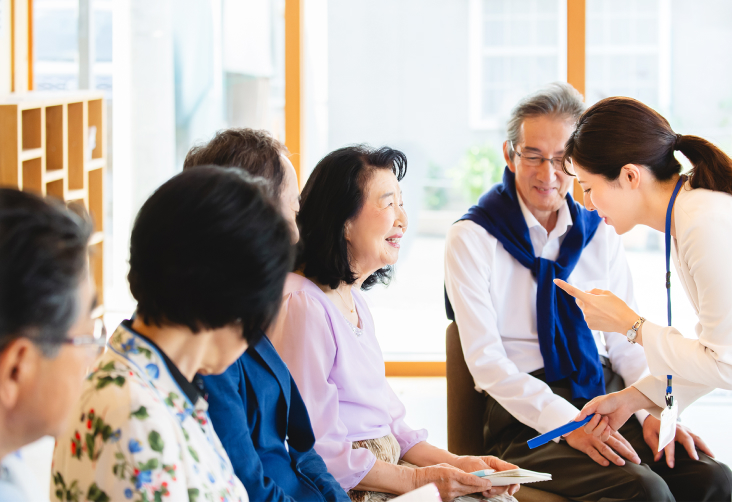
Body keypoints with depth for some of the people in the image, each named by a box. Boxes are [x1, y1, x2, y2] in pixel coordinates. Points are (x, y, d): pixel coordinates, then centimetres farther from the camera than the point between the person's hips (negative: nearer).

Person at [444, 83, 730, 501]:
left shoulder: (600, 233, 13)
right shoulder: (471, 239, -1)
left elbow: (628, 339, 14)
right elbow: (485, 360, -8)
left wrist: (653, 411, -7)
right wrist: (569, 424, -20)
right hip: (526, 416, -5)